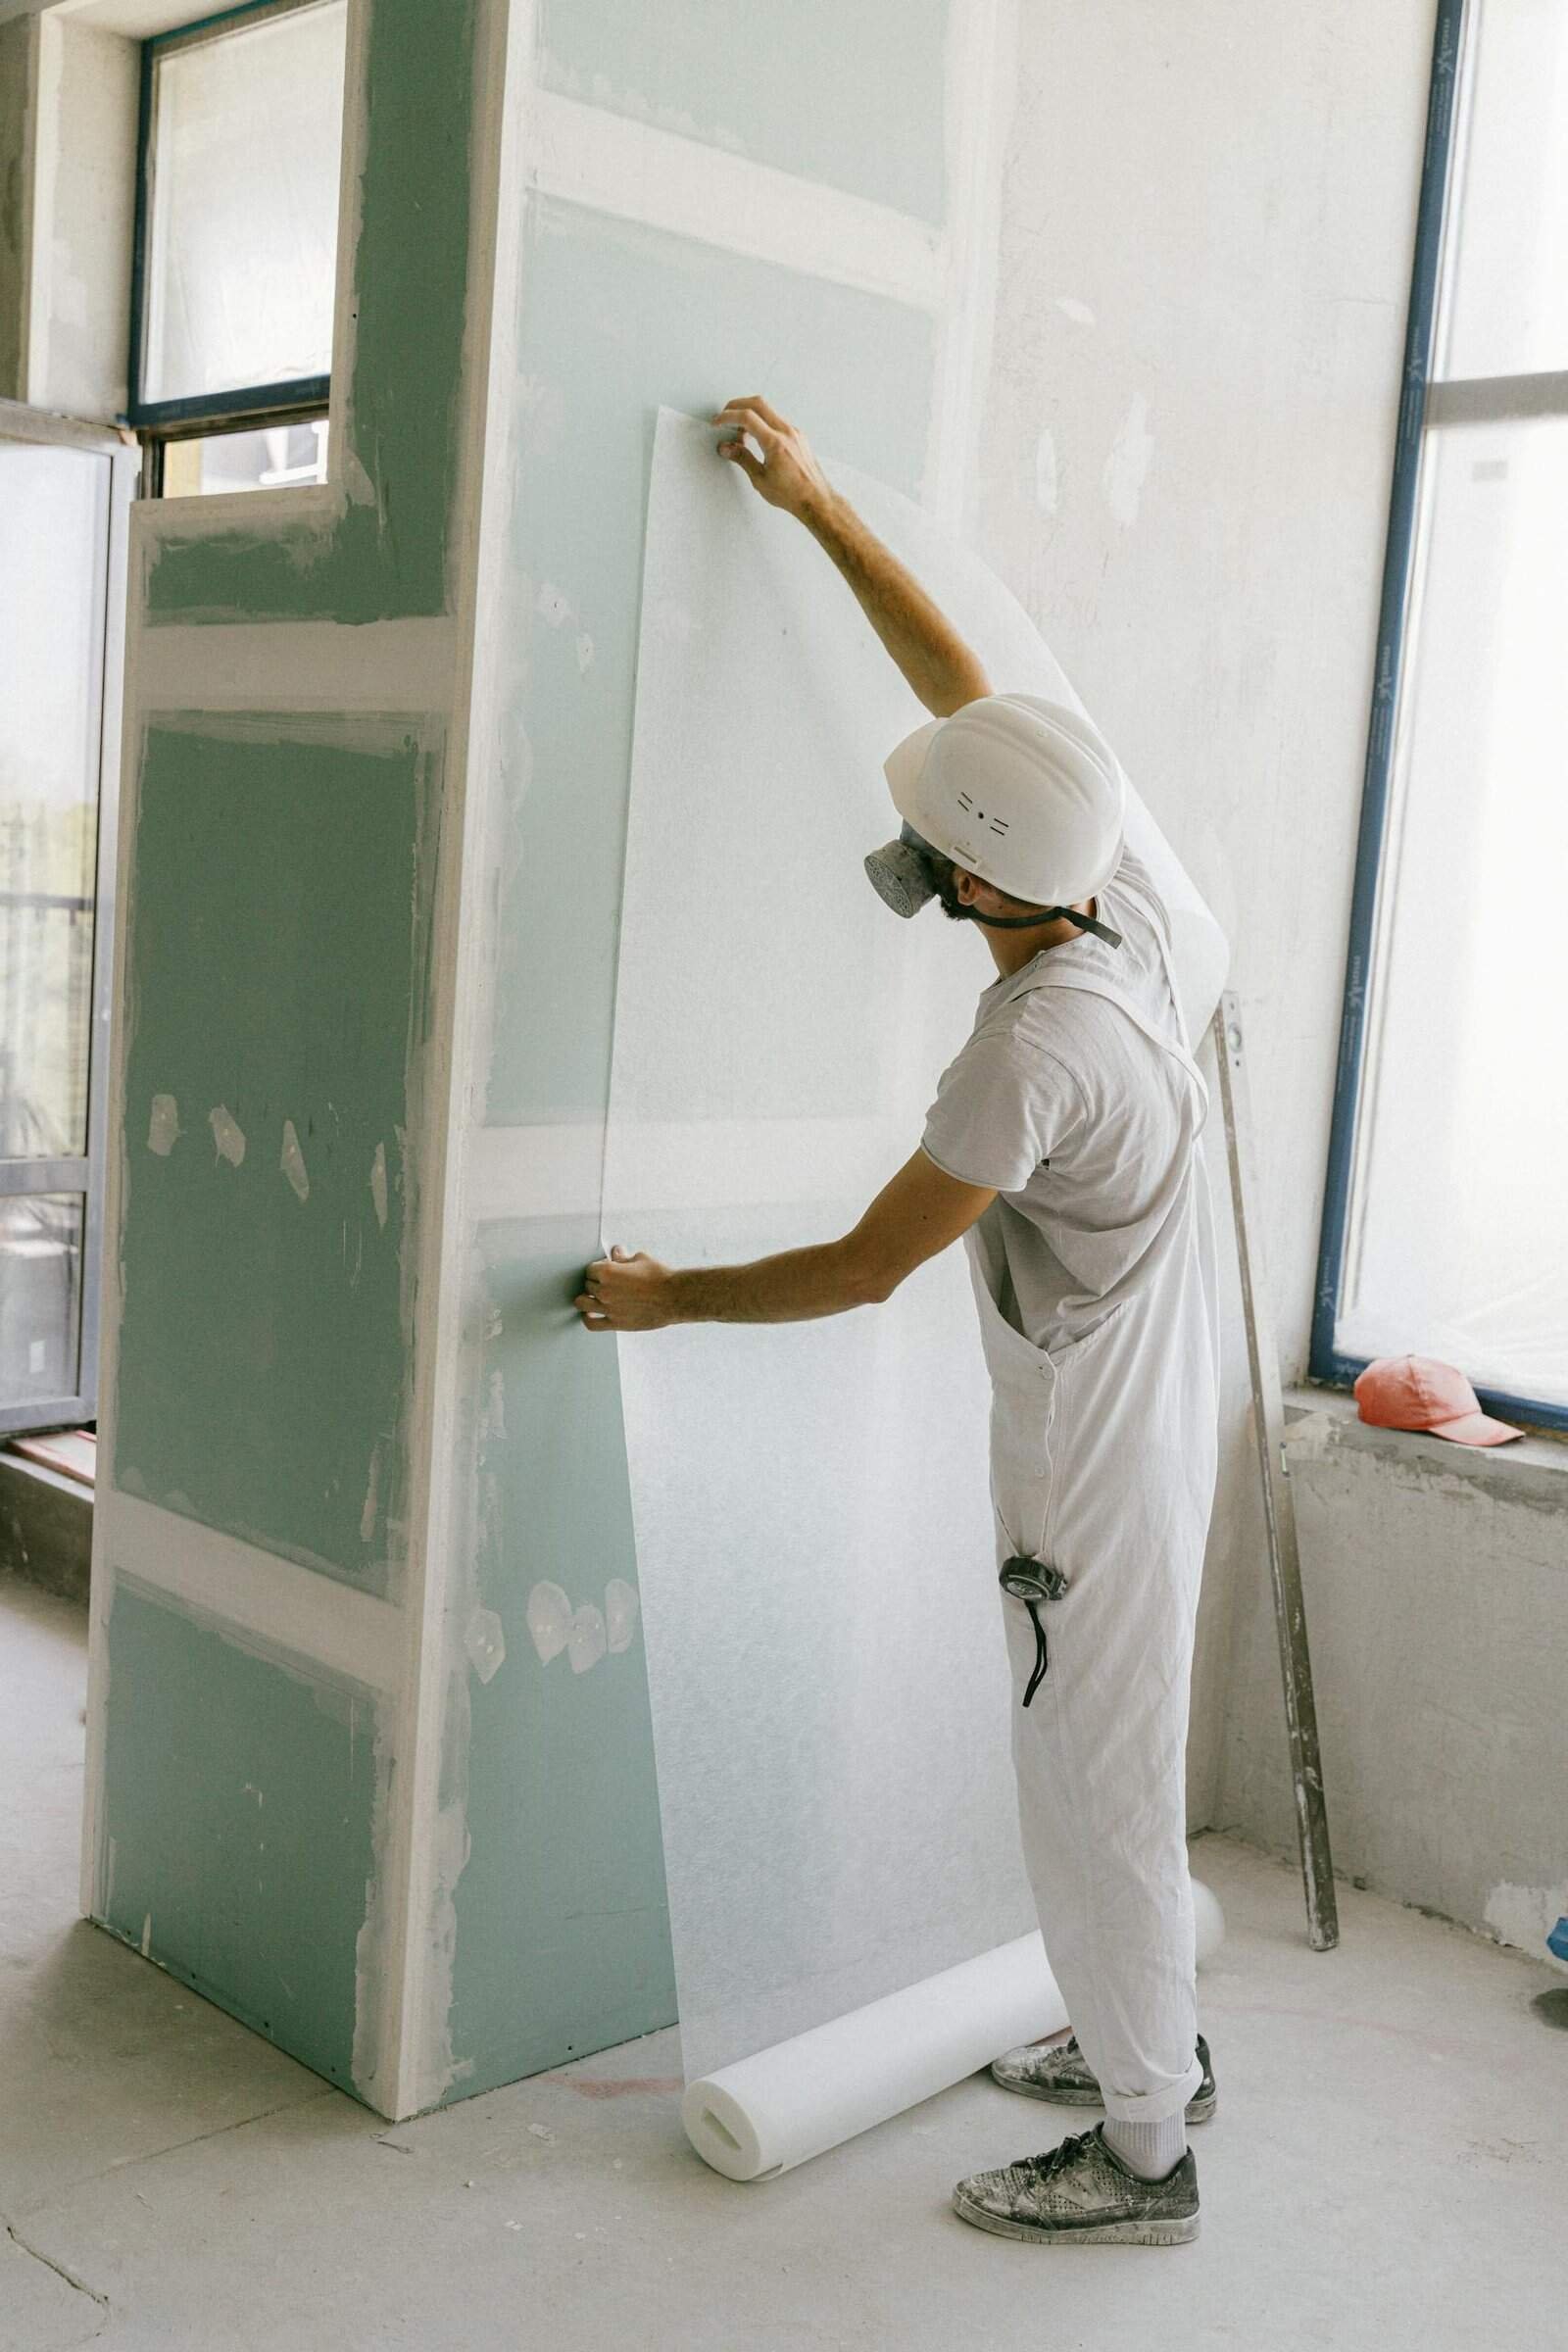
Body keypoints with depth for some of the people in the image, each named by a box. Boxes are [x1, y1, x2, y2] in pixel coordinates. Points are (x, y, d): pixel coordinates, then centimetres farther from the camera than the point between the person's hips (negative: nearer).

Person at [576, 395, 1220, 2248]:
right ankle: (1149, 2041, 40)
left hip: (1095, 1462, -9)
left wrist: (669, 1297, -6)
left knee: (1094, 1781, 5)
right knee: (1107, 1758, 23)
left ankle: (1141, 2153, 21)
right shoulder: (1117, 898, -6)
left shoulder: (1036, 1050, -30)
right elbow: (964, 680, 5)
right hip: (1145, 1416, 9)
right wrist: (816, 505, 8)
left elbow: (861, 1269, -21)